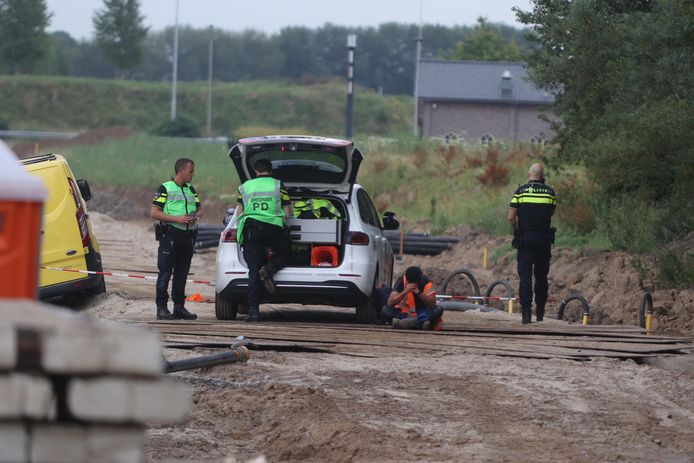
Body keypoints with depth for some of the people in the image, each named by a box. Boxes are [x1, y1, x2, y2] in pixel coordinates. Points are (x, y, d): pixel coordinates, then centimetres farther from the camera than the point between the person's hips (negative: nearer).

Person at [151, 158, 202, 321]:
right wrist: (177, 219, -16)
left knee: (182, 274, 9)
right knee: (165, 273, -5)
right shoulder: (165, 188, -2)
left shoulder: (191, 189, 16)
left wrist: (196, 217, -1)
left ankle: (179, 306, 14)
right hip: (170, 235, -6)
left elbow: (199, 209, 24)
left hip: (188, 236, 6)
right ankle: (161, 308, -5)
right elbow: (154, 213, -7)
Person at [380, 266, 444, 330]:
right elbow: (390, 302, -18)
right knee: (385, 310, -28)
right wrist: (405, 291, -29)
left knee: (439, 309, -29)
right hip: (403, 313, 0)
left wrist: (419, 292, -30)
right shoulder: (401, 280, -10)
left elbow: (432, 304, -18)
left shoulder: (425, 282, -10)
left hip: (421, 314, 0)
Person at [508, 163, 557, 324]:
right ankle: (540, 313, 18)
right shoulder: (550, 192, 1)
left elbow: (511, 217, -4)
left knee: (525, 275, -2)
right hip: (544, 237, 2)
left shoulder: (520, 191, -3)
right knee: (541, 276, 13)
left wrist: (516, 231, 12)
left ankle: (526, 311, -13)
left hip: (525, 238, -2)